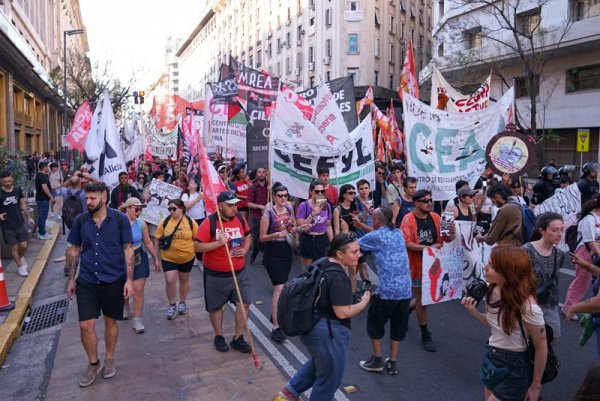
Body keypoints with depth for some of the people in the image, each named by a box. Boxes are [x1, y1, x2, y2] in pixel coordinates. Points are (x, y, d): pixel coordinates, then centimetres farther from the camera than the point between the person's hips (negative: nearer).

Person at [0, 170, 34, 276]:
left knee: (24, 245, 4)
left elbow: (23, 204, 10)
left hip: (20, 223, 2)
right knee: (14, 247, 6)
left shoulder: (18, 190, -2)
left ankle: (21, 257, 37)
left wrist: (28, 217, 12)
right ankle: (20, 267, 22)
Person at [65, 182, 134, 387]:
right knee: (85, 325, 3)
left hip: (114, 280, -2)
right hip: (86, 281, 2)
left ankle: (109, 359, 35)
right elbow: (73, 250, 7)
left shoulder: (120, 219, -11)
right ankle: (93, 363, 27)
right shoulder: (80, 220, -3)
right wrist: (71, 279, 6)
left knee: (110, 321, 13)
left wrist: (129, 279, -11)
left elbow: (128, 250, -8)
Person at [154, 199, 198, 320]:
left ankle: (183, 302, 38)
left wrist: (196, 252, -2)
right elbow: (157, 239, -1)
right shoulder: (164, 222, -9)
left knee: (184, 280, 17)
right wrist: (156, 255, -2)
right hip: (168, 258, 0)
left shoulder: (191, 222, -11)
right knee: (170, 280, -6)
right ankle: (172, 305, 18)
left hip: (187, 258, 0)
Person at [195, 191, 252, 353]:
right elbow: (198, 246, -18)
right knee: (216, 306, 13)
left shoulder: (240, 219, -3)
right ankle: (219, 337, 35)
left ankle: (238, 338, 18)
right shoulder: (209, 222, -18)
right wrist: (218, 243, -28)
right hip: (216, 274, -3)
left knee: (244, 303, 2)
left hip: (240, 272, 4)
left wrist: (245, 249, -4)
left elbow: (248, 236, 14)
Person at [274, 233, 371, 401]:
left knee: (319, 362, 34)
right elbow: (342, 313, -25)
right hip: (328, 332, -10)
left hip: (311, 326, 10)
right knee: (329, 378, 14)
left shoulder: (322, 264, 2)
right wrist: (364, 302, -10)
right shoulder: (338, 277, -27)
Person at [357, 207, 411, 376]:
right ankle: (392, 363, 26)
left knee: (374, 321, 15)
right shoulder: (398, 233, 11)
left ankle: (377, 359, 23)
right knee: (398, 326, 17)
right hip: (406, 289, 6)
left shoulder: (375, 236, -7)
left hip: (387, 290, -6)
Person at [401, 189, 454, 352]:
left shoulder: (436, 217, 1)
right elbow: (407, 243, -22)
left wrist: (451, 234, -18)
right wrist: (429, 247, -30)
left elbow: (445, 238, 5)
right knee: (421, 299, 7)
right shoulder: (408, 219, -15)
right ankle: (425, 335, 21)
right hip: (417, 264, -5)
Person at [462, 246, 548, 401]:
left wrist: (535, 386, -5)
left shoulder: (527, 306, -28)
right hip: (492, 358, 7)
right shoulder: (492, 291, -9)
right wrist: (474, 312, -9)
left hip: (514, 367, -7)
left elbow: (541, 348, -15)